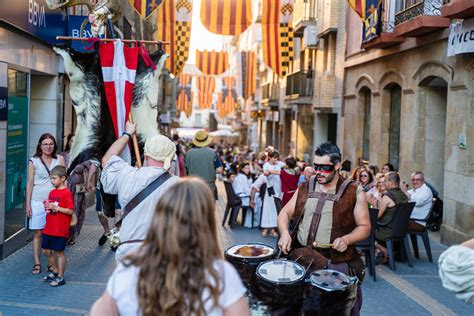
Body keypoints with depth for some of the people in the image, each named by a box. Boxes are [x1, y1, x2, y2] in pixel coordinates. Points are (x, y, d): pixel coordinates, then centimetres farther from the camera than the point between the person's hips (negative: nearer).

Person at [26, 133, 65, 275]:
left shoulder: (59, 159, 5)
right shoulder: (34, 161, 2)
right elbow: (30, 183, 3)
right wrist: (28, 204, 1)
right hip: (38, 201, -1)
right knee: (38, 233, 3)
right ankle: (37, 263, 11)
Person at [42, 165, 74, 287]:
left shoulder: (66, 193, -12)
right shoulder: (52, 192, 12)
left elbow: (71, 211, -17)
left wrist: (56, 208, -20)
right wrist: (47, 206, 1)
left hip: (60, 230, -8)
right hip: (49, 228, 8)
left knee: (59, 252, 1)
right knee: (47, 251, 14)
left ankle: (60, 277, 11)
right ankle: (55, 271, 33)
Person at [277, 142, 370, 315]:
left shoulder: (354, 192, -1)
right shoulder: (305, 188, 10)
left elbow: (364, 226, 1)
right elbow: (285, 212, 12)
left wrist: (346, 239, -17)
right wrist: (284, 232, -7)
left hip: (336, 258, -3)